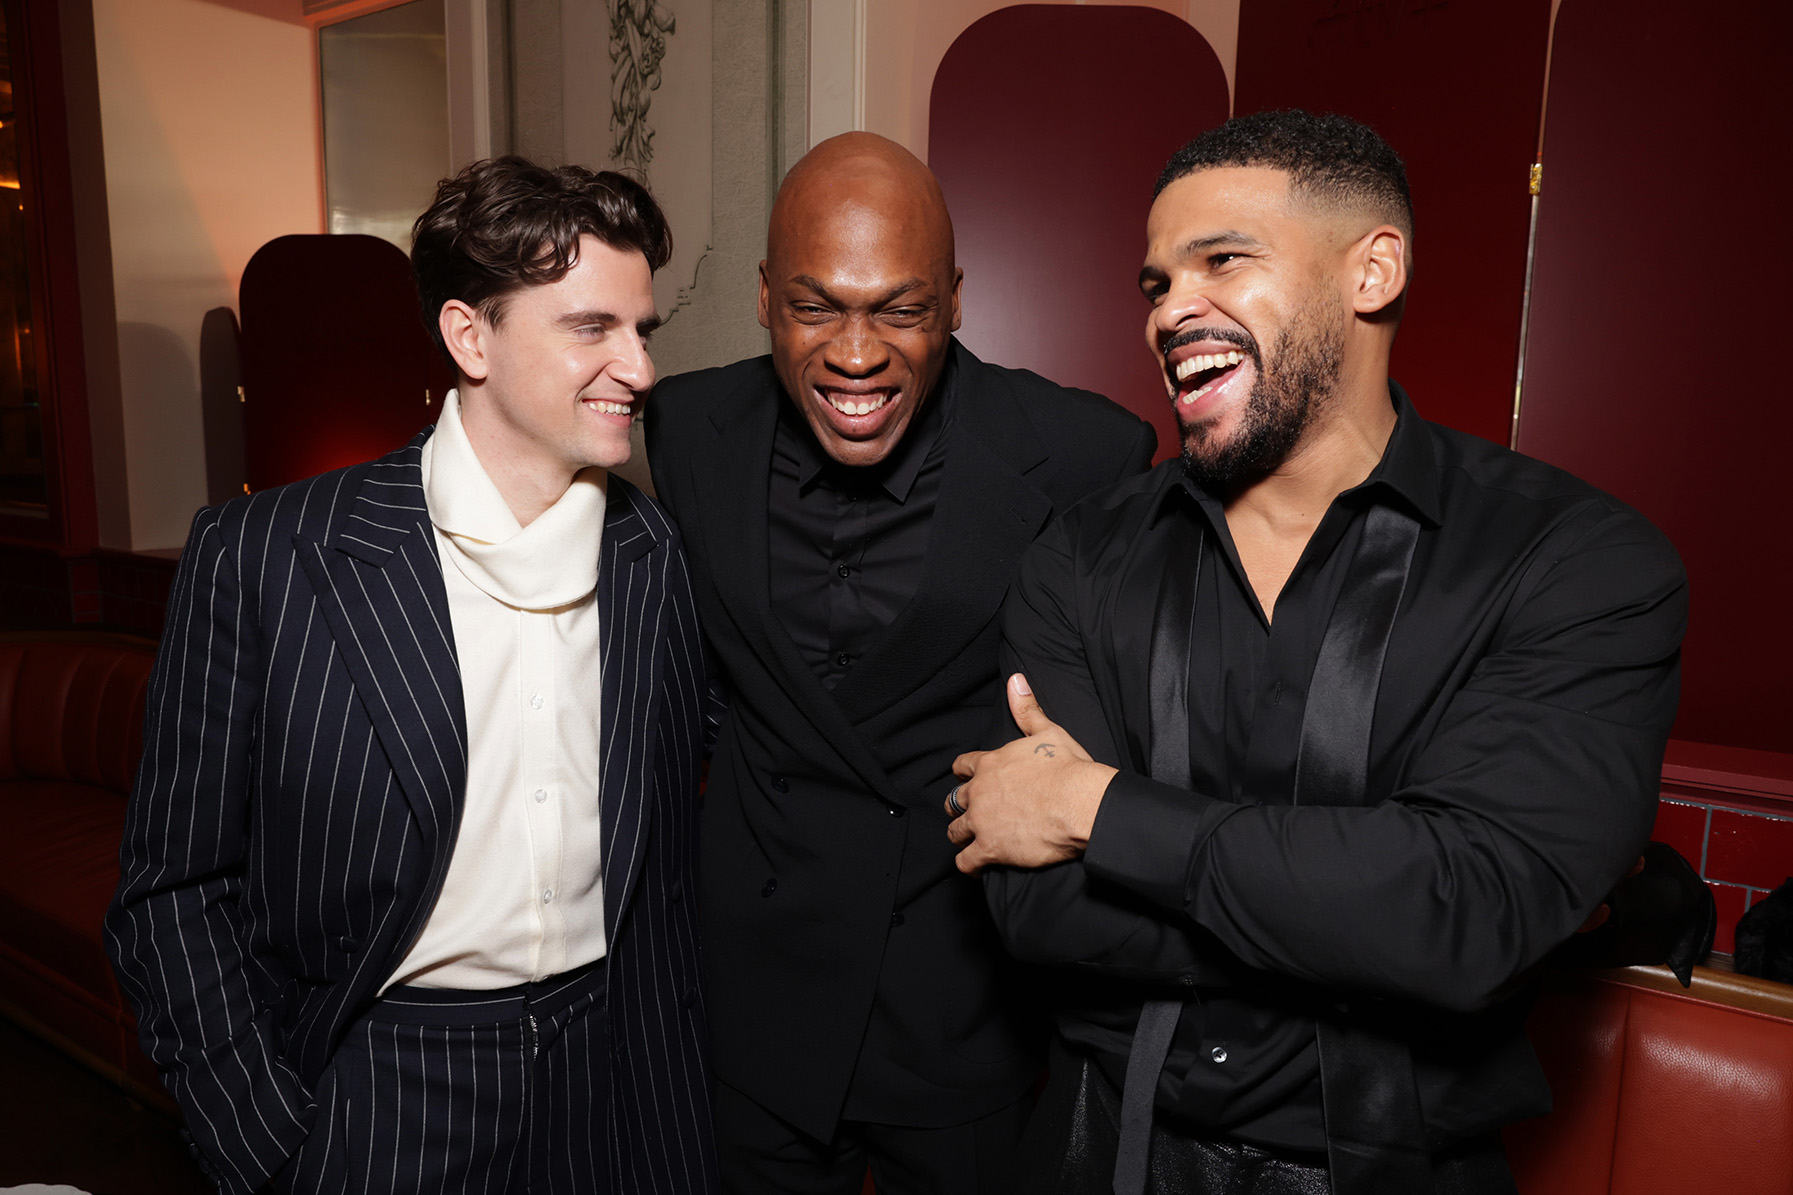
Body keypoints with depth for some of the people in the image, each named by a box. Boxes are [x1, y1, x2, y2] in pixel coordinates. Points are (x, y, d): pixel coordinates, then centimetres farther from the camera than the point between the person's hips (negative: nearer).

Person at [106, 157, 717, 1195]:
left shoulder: (653, 554, -3)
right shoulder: (259, 557, -13)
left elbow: (667, 855, 6)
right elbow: (175, 890, -6)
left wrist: (679, 1091, 5)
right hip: (373, 1094, -2)